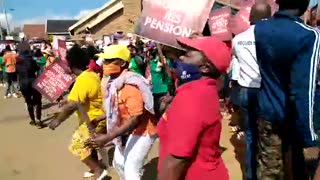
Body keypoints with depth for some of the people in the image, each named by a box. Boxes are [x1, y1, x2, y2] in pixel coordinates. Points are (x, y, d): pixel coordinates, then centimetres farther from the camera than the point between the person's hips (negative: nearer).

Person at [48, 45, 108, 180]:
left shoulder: (83, 80, -26)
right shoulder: (92, 74, 4)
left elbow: (72, 105, -31)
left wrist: (58, 120, -19)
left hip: (94, 120, -10)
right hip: (98, 116, 10)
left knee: (77, 145, -1)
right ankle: (95, 168, 37)